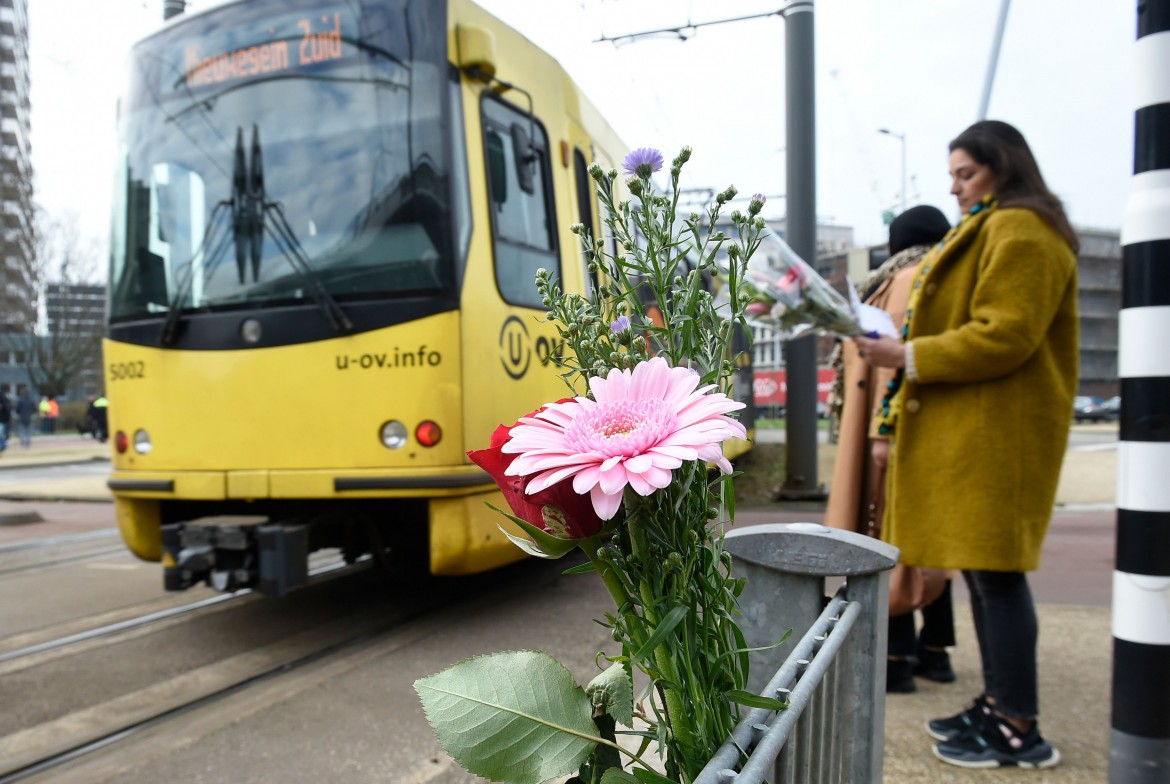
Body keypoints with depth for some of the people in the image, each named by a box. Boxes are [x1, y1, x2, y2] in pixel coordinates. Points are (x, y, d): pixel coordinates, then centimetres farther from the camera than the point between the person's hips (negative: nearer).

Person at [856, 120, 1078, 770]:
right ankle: (998, 703, 22)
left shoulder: (1020, 232, -9)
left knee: (994, 570, -7)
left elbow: (1004, 337, -20)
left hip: (996, 432, -11)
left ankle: (1020, 730, 3)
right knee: (980, 568, 12)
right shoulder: (990, 230, 25)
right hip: (967, 429, 11)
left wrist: (907, 356, -18)